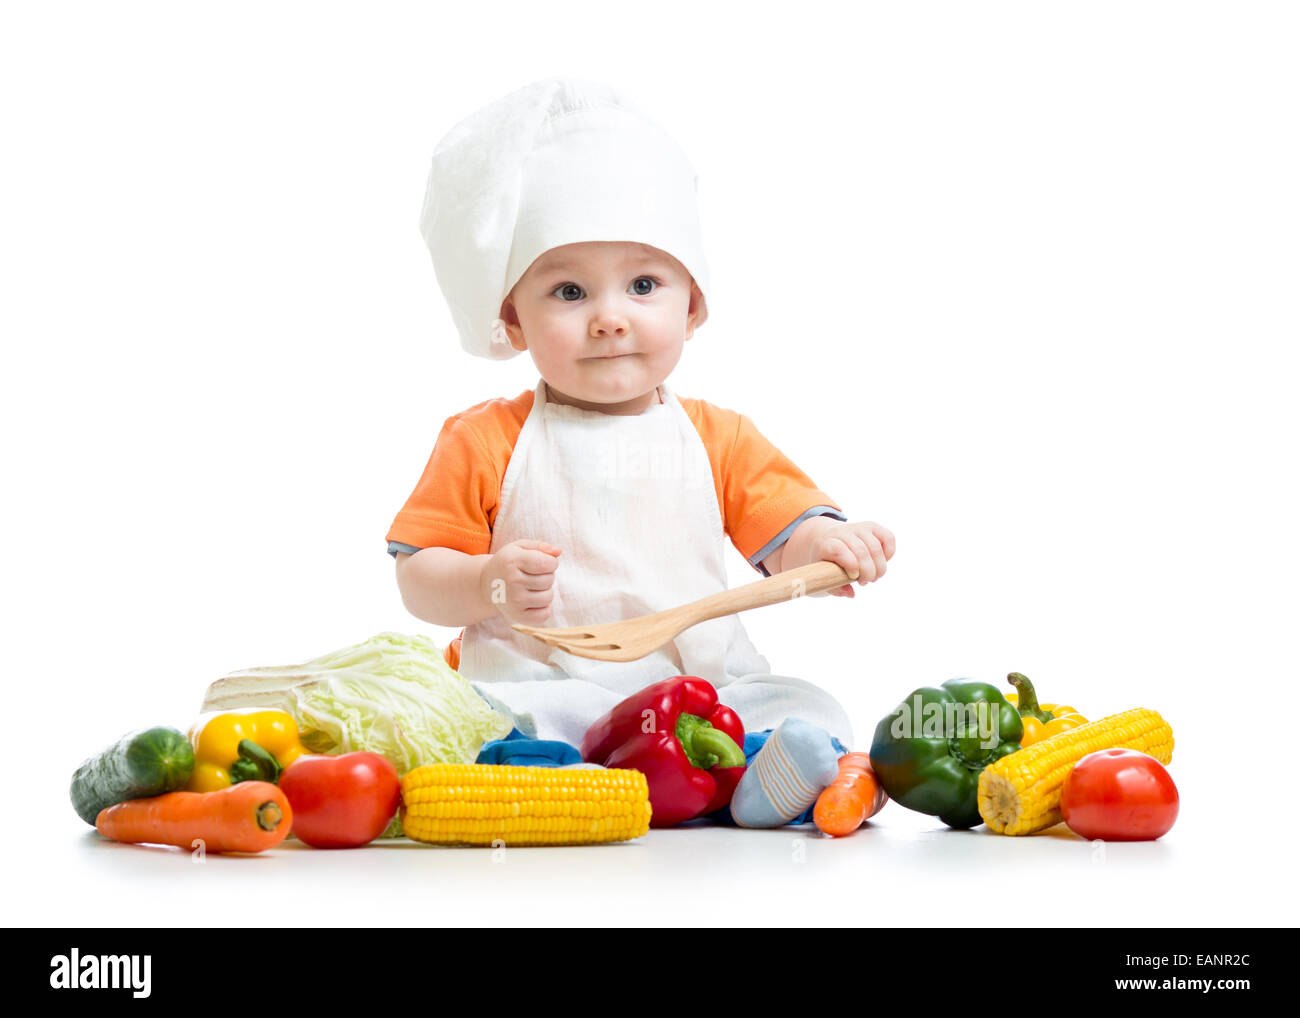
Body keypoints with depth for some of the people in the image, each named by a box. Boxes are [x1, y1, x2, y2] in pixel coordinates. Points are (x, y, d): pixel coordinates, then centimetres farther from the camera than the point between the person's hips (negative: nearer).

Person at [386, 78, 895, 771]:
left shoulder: (718, 439, 12)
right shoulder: (484, 442, 6)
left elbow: (783, 546, 7)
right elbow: (417, 580, 5)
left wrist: (824, 547, -19)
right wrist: (489, 584, -18)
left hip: (704, 692, 3)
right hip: (539, 692, -2)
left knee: (810, 713, -21)